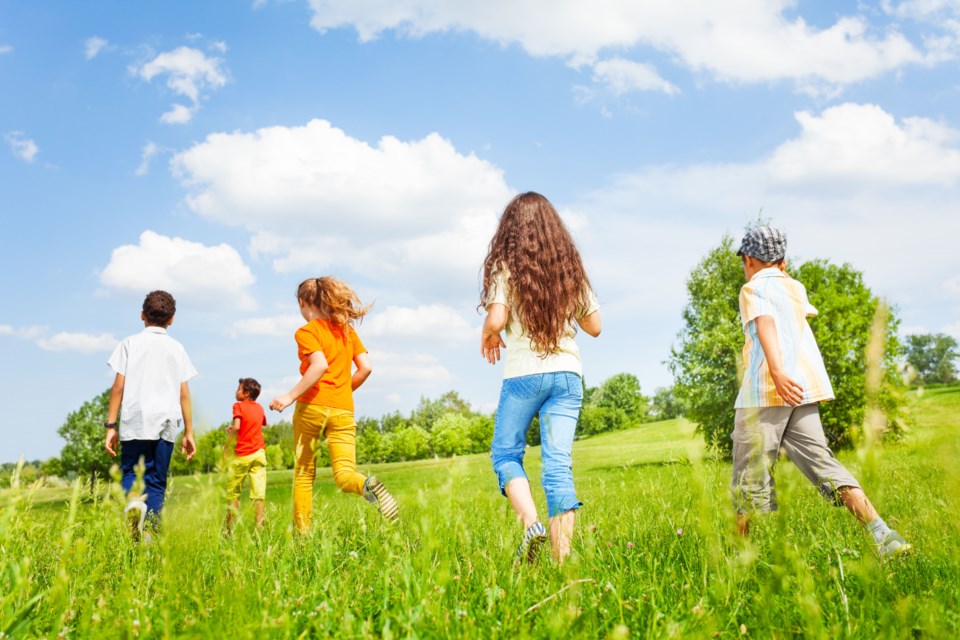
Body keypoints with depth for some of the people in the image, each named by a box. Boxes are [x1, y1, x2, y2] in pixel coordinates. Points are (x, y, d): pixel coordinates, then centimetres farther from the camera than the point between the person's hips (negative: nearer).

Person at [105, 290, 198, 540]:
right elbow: (184, 393, 8)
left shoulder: (131, 343, 7)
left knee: (130, 471, 8)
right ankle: (149, 534, -1)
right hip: (167, 424, 2)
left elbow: (118, 386, 1)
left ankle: (134, 500, -24)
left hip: (136, 422, -1)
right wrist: (189, 433, 11)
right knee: (157, 481, 8)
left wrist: (111, 425, 4)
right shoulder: (177, 348, 12)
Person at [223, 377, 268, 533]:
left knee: (233, 493, 8)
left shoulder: (238, 406, -5)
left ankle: (229, 527, 11)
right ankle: (260, 525, -4)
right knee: (259, 492, 0)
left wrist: (227, 445, -8)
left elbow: (236, 427, -19)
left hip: (242, 455, -4)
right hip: (259, 453, 4)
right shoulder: (259, 408, 11)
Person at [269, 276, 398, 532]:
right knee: (344, 475, -2)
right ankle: (368, 485, -35)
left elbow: (319, 365, -17)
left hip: (312, 405, -4)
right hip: (344, 410, 4)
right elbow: (366, 367, 10)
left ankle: (302, 532, 8)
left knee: (303, 473, 10)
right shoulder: (347, 329, 16)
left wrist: (291, 396, -16)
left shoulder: (306, 331, 0)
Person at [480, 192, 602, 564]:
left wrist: (487, 336, 7)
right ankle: (562, 558, -3)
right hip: (568, 373, 3)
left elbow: (496, 319, -14)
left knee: (505, 454, 12)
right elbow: (594, 326, 13)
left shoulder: (505, 266, -1)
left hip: (523, 373, -3)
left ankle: (531, 523, -10)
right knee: (558, 463, 1)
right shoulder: (570, 267, 11)